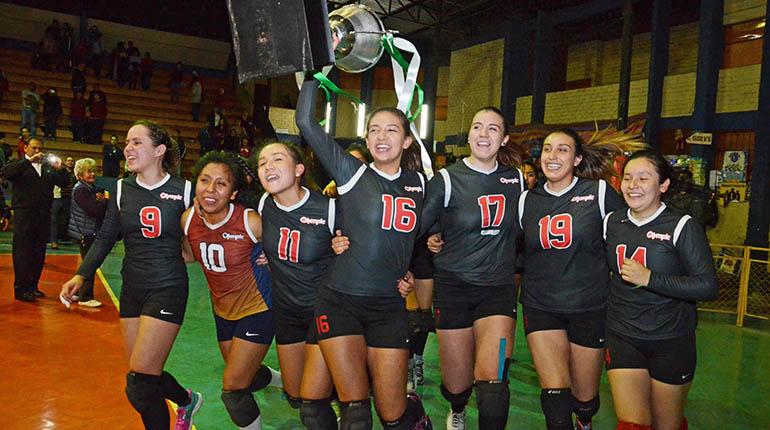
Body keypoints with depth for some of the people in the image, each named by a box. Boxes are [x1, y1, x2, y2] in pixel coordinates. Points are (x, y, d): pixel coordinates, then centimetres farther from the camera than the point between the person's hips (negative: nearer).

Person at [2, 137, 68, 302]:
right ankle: (21, 289, 4)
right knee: (22, 253, -1)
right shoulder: (19, 165, 2)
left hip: (43, 216, 4)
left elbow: (63, 183, 10)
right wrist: (29, 160, -21)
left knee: (39, 254, 9)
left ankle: (33, 287, 19)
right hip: (24, 215, -4)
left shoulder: (48, 167, 14)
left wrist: (60, 169, -8)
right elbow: (6, 172, -18)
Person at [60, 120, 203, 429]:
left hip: (167, 288, -5)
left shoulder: (184, 190, -8)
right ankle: (187, 400, 41)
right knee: (145, 375, 13)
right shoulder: (122, 189, 4)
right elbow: (105, 238, 6)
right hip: (132, 288, 5)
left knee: (139, 384, -9)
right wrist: (81, 275, -2)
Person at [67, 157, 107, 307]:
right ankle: (85, 298, 1)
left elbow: (99, 209, 12)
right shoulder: (80, 189, -14)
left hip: (89, 232, 10)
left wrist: (100, 199, -7)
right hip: (84, 232, -10)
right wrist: (105, 199, -13)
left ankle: (80, 293, 27)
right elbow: (93, 210, -24)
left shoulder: (90, 188, 15)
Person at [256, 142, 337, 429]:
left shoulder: (328, 209, -21)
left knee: (312, 407, -9)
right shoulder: (264, 204, -7)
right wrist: (265, 256, 2)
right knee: (294, 397, 18)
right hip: (286, 309, 5)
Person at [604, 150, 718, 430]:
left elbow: (708, 287, -17)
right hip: (621, 337, 2)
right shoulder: (611, 222, 2)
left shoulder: (682, 227, -10)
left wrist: (648, 278, -23)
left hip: (671, 342, -2)